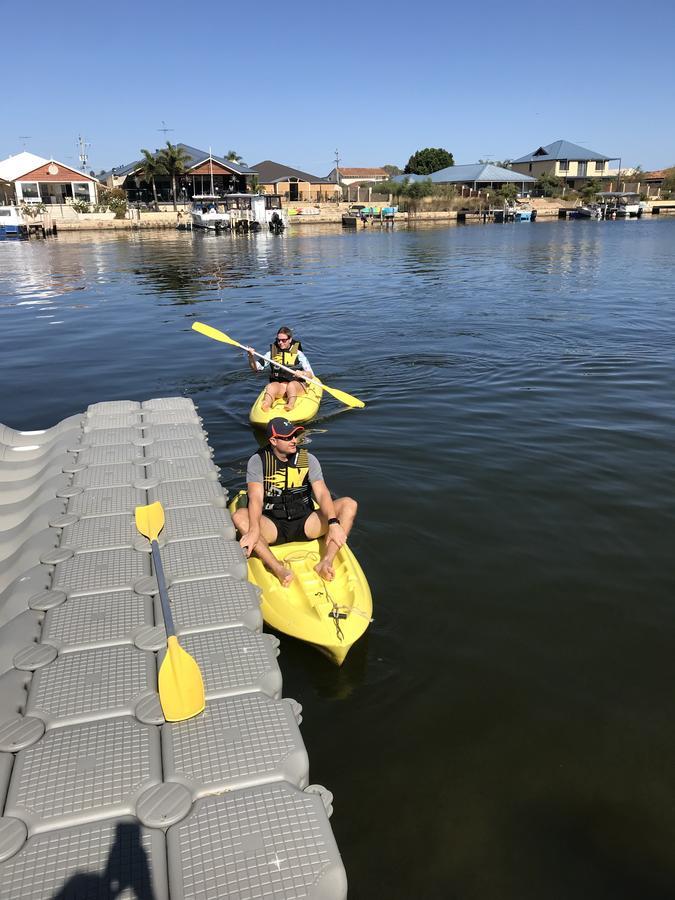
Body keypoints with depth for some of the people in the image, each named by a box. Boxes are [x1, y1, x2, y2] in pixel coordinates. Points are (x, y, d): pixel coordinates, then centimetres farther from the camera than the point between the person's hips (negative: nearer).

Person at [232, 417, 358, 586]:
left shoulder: (308, 459, 1)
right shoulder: (258, 461, -5)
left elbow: (322, 493, -11)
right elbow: (256, 498, -19)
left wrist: (333, 523, -29)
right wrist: (254, 530, -37)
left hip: (305, 524, 2)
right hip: (272, 527, -2)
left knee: (349, 504, -17)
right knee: (240, 517, -31)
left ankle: (326, 562, -32)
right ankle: (278, 568, -43)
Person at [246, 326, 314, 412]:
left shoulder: (298, 354, 4)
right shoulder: (272, 353, 10)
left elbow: (311, 375, 0)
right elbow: (256, 368, 7)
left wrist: (302, 373, -22)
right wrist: (251, 356, -11)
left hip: (296, 385, -1)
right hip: (278, 384, 1)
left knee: (291, 385, -35)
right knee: (271, 386, -31)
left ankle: (290, 405, -62)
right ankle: (265, 406, -60)